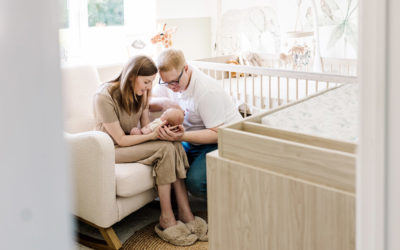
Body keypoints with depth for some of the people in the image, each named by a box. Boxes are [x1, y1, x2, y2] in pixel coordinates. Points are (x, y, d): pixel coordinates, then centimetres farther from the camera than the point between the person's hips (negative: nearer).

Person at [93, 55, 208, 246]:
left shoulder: (141, 93, 2)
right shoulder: (105, 96, -21)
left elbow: (146, 125, 4)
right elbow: (120, 140, -20)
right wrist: (152, 135, -27)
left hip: (132, 142, 7)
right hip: (111, 150, -7)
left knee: (175, 146, -23)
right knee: (165, 149, -29)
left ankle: (185, 215, -25)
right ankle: (167, 220, -25)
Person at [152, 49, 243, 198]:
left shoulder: (207, 91, -26)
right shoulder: (170, 80, -3)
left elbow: (217, 134, -25)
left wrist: (182, 137, -38)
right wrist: (162, 102, -22)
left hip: (223, 141, -7)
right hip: (194, 141, 8)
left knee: (196, 181, -29)